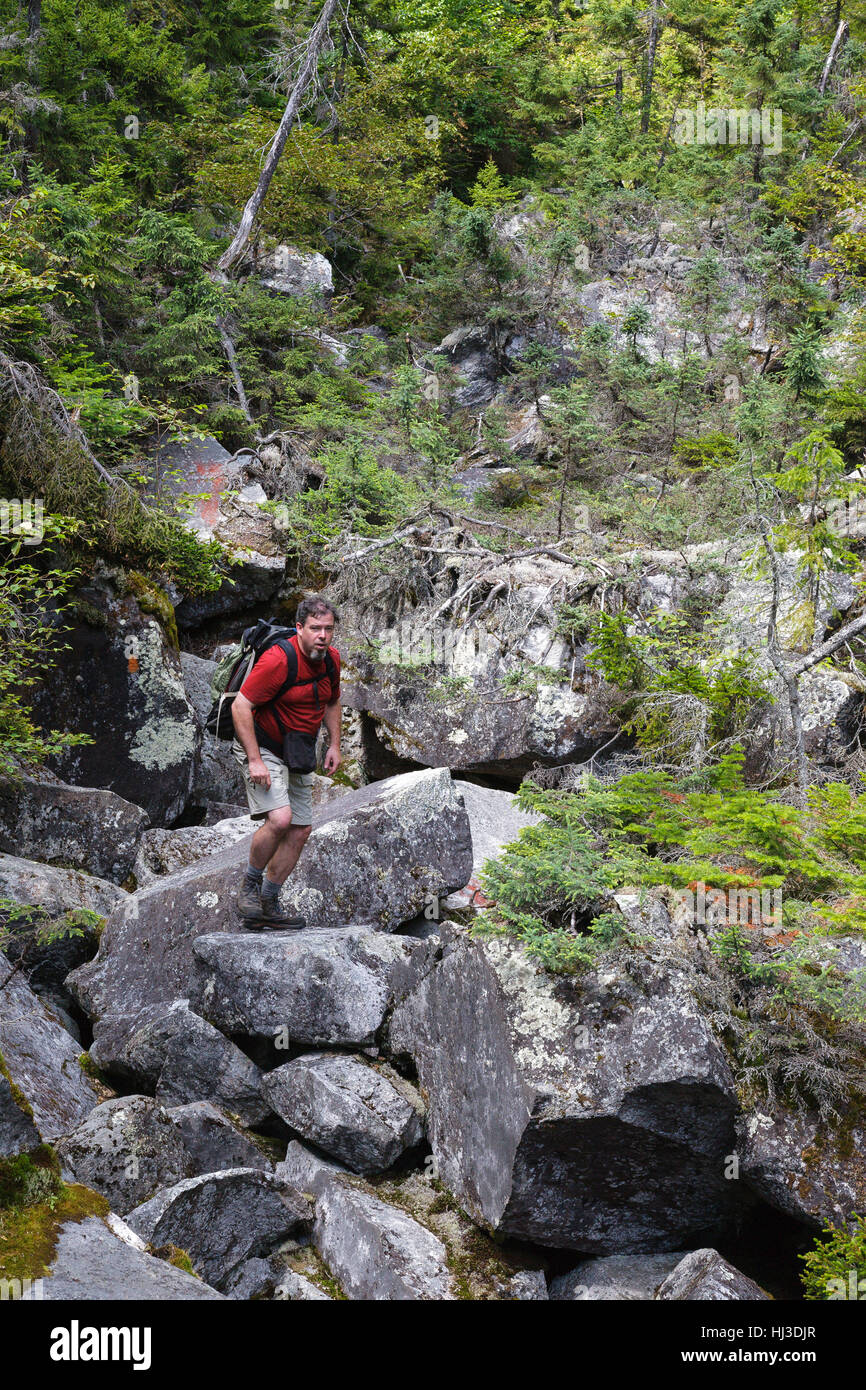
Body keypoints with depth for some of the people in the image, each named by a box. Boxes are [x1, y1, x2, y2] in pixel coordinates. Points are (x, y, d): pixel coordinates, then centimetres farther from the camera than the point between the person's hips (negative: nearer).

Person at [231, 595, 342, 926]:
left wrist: (334, 745, 9)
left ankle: (268, 904, 19)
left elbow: (331, 702, 19)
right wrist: (254, 760, -26)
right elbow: (240, 706, -24)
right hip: (262, 748, -8)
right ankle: (249, 887, -2)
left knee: (300, 831, 7)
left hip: (298, 756, 8)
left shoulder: (331, 659, 0)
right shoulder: (278, 660, -24)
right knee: (280, 818, -25)